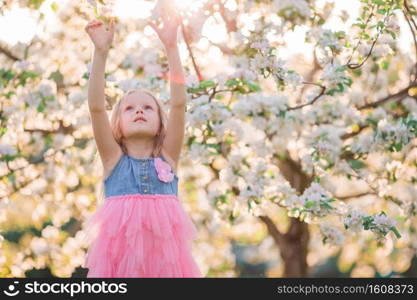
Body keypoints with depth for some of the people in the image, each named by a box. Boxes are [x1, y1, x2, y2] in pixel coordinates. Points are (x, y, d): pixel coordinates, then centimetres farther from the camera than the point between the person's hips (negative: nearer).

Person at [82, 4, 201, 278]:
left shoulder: (168, 157, 15)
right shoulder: (114, 159, 14)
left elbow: (179, 103, 6)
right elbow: (96, 107, 2)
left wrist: (171, 47, 0)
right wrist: (101, 51, -5)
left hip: (163, 249, 1)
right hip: (120, 249, -1)